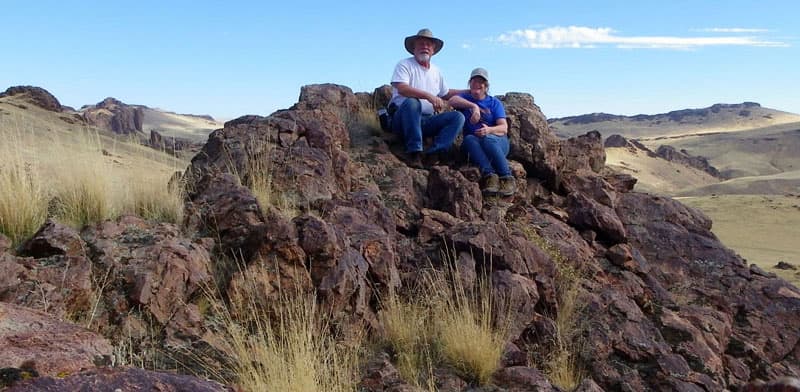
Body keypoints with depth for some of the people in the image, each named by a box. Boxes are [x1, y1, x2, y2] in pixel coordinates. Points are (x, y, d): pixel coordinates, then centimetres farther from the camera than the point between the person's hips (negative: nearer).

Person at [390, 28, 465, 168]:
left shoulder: (436, 71, 21)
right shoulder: (404, 65, -1)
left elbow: (445, 94, 32)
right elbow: (402, 88, -19)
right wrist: (429, 96, -29)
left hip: (427, 121, 6)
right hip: (402, 119, -6)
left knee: (458, 117, -13)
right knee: (412, 102, -37)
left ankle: (435, 152, -30)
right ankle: (414, 152, -35)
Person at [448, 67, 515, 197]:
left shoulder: (494, 102, 12)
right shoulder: (465, 97, 14)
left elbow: (503, 128, -1)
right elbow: (452, 100, -12)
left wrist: (489, 130, -24)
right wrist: (473, 106, -28)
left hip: (498, 142, -1)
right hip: (473, 146, 1)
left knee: (487, 139, -35)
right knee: (469, 139, -32)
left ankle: (507, 178, -36)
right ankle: (489, 175, -46)